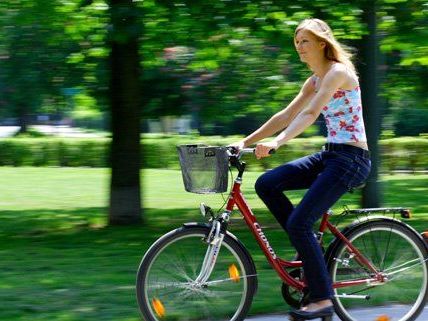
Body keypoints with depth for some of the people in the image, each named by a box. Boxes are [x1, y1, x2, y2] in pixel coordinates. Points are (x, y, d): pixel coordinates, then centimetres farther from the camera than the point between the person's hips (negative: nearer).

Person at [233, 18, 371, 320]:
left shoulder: (338, 72, -13)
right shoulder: (315, 80, 15)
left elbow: (310, 114, -25)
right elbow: (287, 115, 14)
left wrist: (276, 143, -36)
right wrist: (246, 141, 7)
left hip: (351, 158, -9)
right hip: (329, 155, 9)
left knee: (298, 224, -16)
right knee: (266, 184, -4)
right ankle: (310, 247, 4)